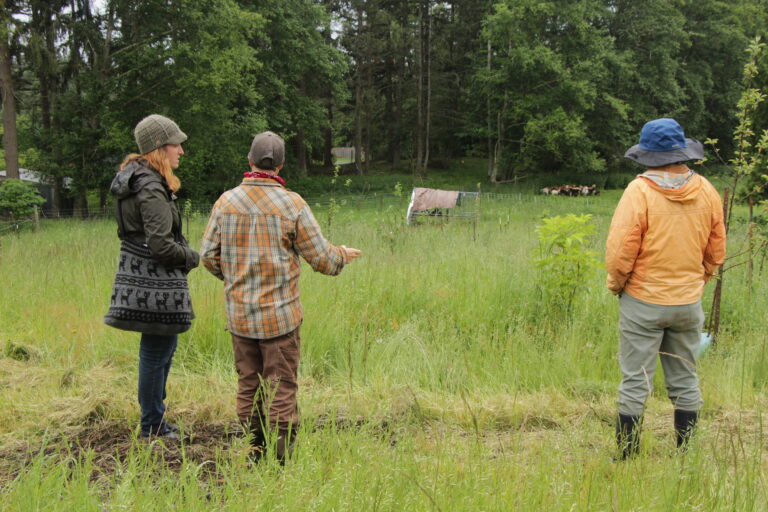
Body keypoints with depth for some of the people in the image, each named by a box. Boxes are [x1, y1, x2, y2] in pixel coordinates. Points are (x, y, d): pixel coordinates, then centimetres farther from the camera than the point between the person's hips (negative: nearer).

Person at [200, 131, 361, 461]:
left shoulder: (226, 201, -1)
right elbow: (321, 259, -6)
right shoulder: (292, 204, -10)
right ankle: (280, 457, 5)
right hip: (280, 313, -3)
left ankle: (254, 455, 20)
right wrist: (343, 256, 16)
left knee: (249, 384, 13)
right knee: (281, 387, 3)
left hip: (239, 313, 3)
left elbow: (209, 256, 6)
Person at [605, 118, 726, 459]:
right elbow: (716, 251, 9)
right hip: (689, 302, 5)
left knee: (635, 383, 2)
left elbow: (620, 249, -16)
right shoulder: (706, 191, 2)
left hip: (644, 301, -4)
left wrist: (616, 284, 1)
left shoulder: (640, 190, -14)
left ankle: (626, 459, 7)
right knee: (685, 382, 14)